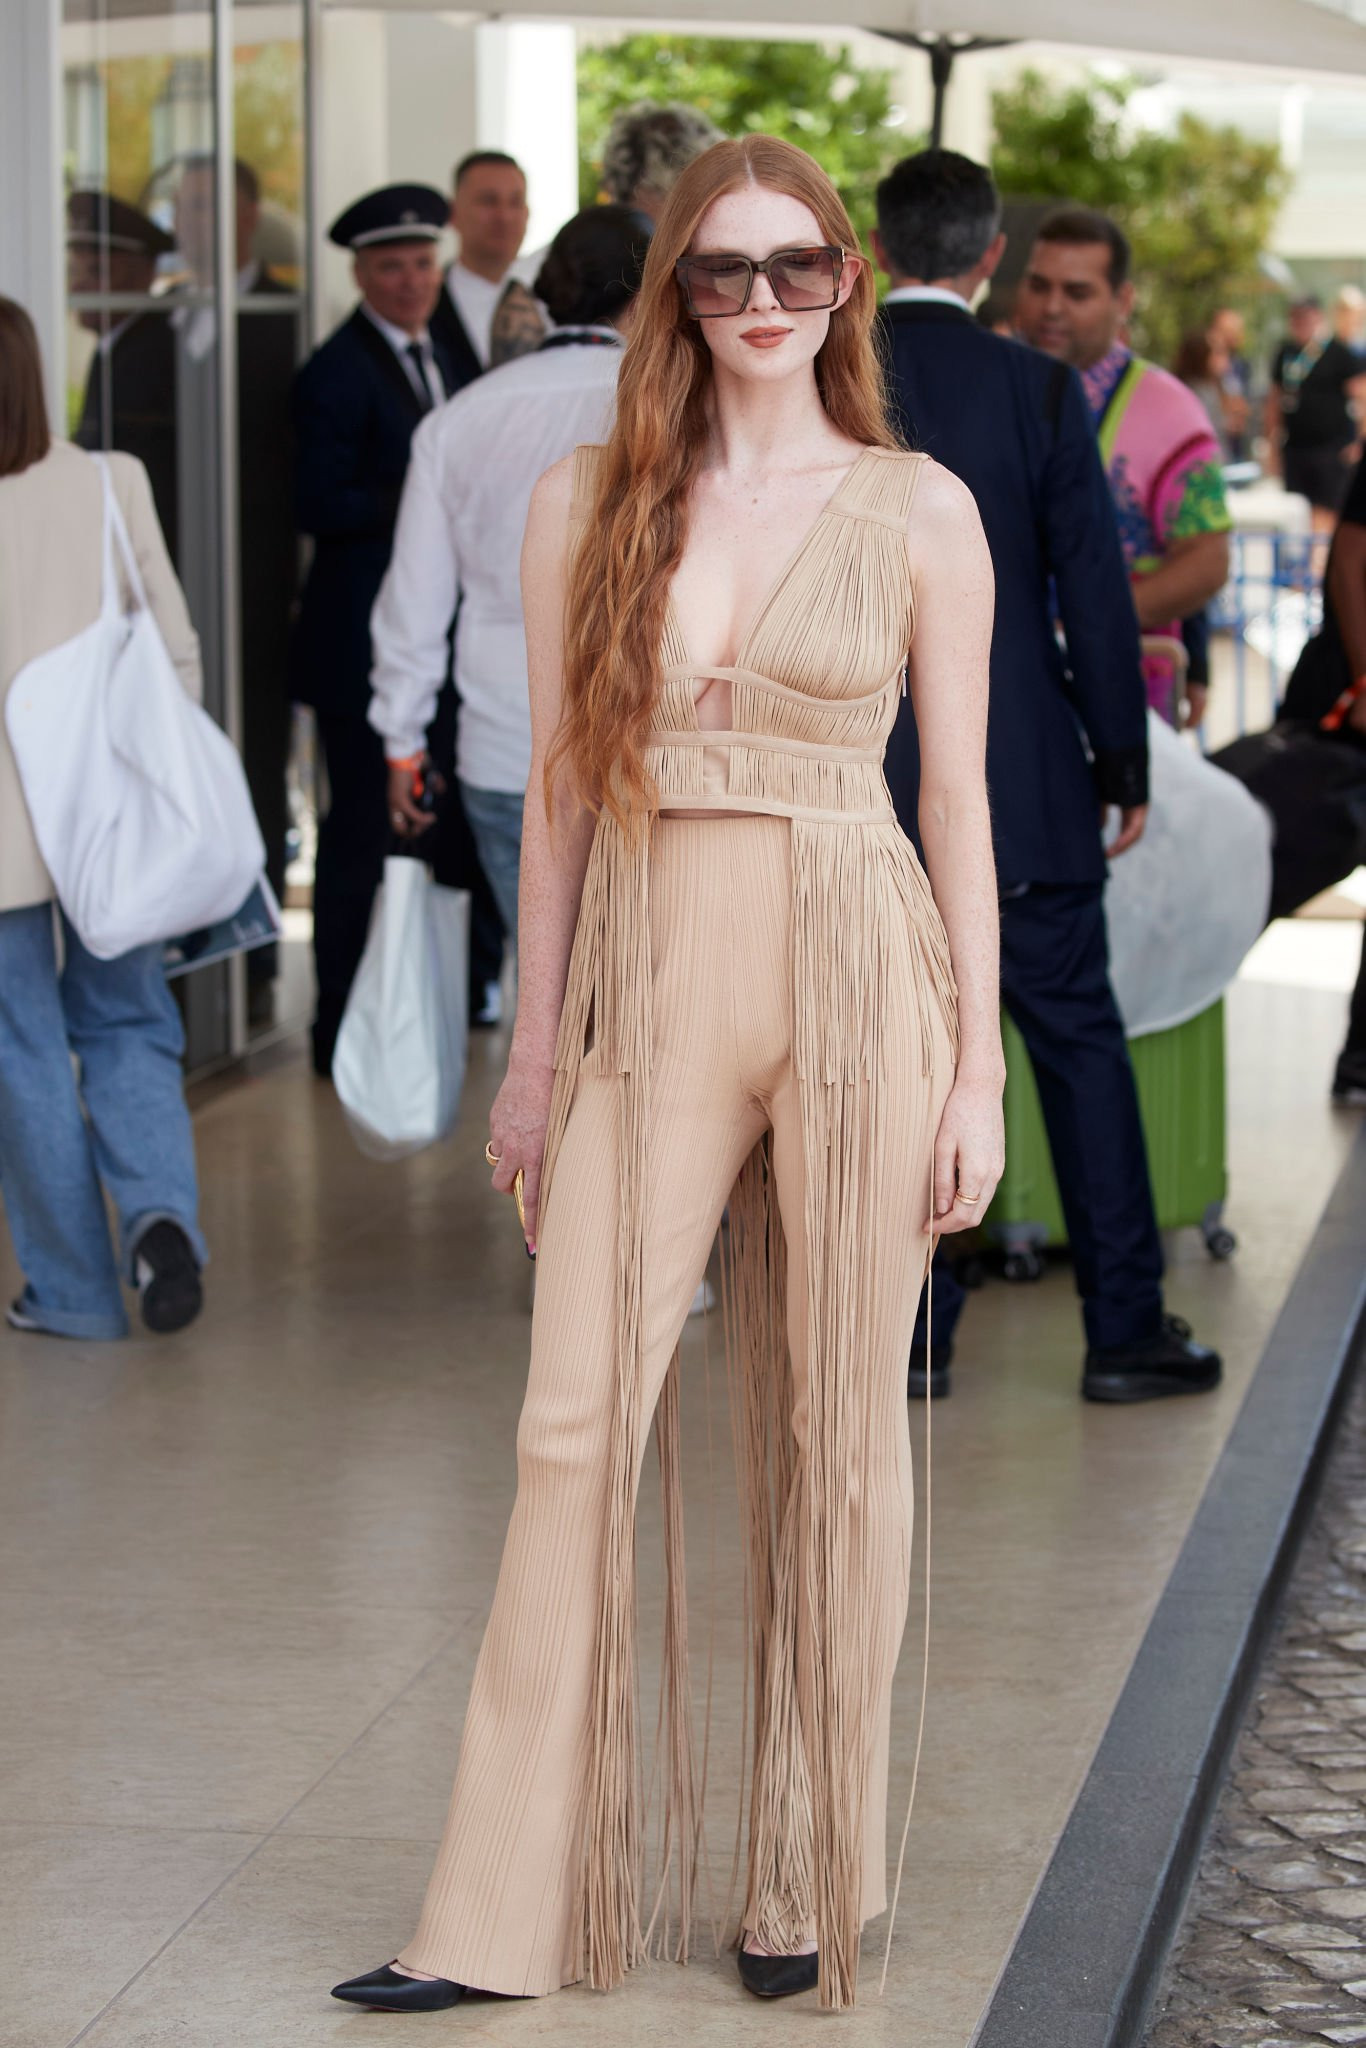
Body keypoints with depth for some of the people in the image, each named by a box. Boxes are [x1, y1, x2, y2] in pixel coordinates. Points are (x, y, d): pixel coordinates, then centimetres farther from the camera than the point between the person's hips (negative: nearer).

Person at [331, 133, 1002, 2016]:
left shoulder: (920, 512, 3)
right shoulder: (586, 504, 7)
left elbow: (960, 794, 4)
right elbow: (562, 787, 10)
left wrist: (979, 1068, 0)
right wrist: (536, 1051, 8)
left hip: (855, 978, -1)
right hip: (649, 992, 1)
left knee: (838, 1432, 5)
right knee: (578, 1423, -4)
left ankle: (814, 1887, 17)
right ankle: (502, 1913, 2)